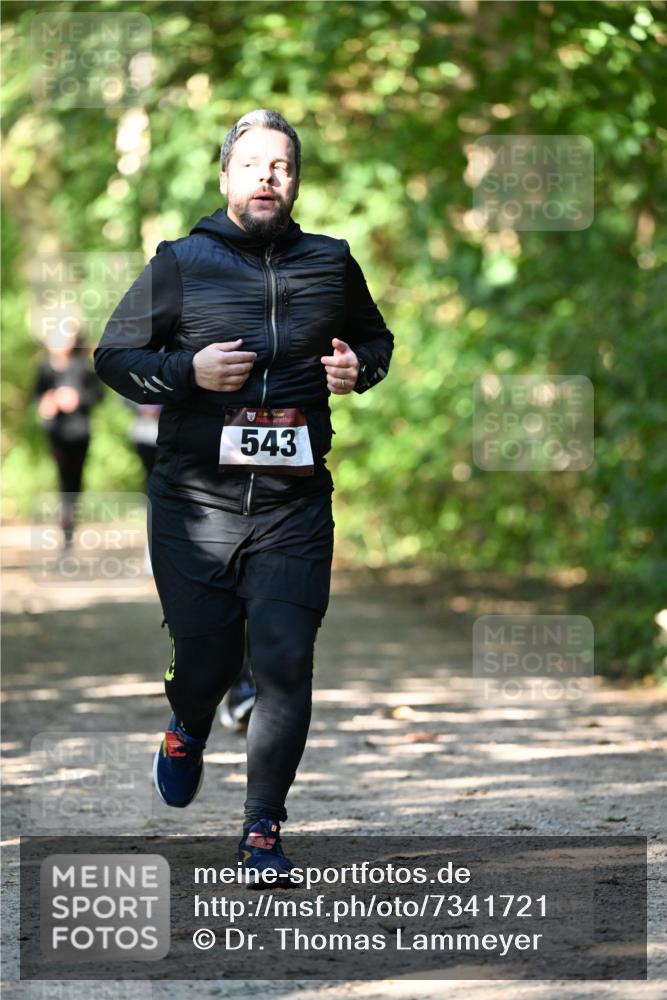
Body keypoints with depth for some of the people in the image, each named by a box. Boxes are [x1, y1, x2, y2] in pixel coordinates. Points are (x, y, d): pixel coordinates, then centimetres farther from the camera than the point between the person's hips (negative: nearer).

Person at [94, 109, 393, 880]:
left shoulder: (331, 264, 7)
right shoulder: (180, 264, 0)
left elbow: (378, 339, 24)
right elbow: (111, 356, 3)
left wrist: (360, 369, 0)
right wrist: (188, 372, -14)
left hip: (295, 506, 1)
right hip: (193, 503, -1)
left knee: (285, 665, -8)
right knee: (204, 661, 7)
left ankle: (262, 832, 4)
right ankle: (188, 731, 45)